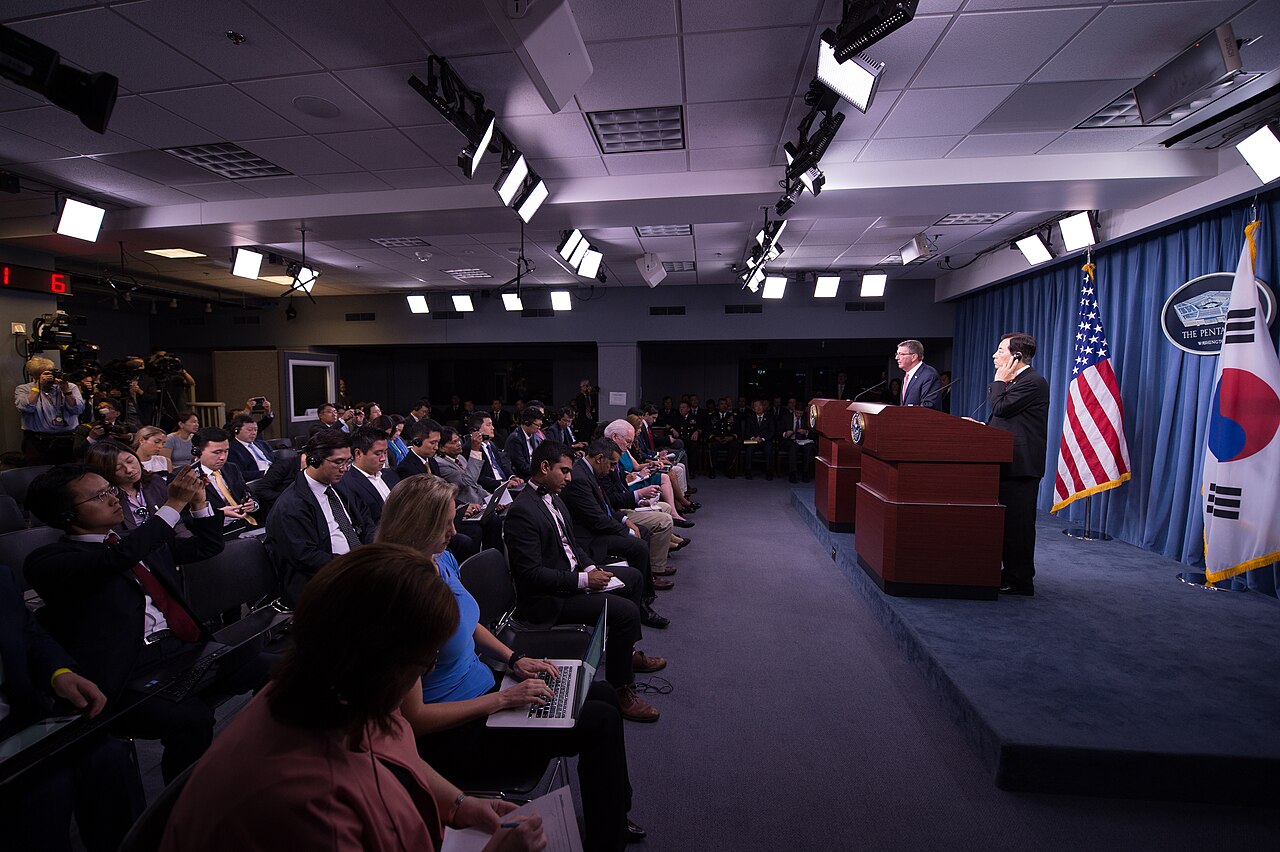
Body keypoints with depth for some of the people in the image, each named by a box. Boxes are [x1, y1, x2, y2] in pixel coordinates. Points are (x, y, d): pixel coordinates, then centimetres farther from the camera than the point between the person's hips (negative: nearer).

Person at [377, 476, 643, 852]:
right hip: (450, 733, -9)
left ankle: (615, 815, 29)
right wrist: (502, 699, -23)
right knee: (602, 721, -14)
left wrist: (514, 659, 1)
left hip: (482, 689, 9)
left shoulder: (442, 559, -3)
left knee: (603, 695, 9)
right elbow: (414, 718, -25)